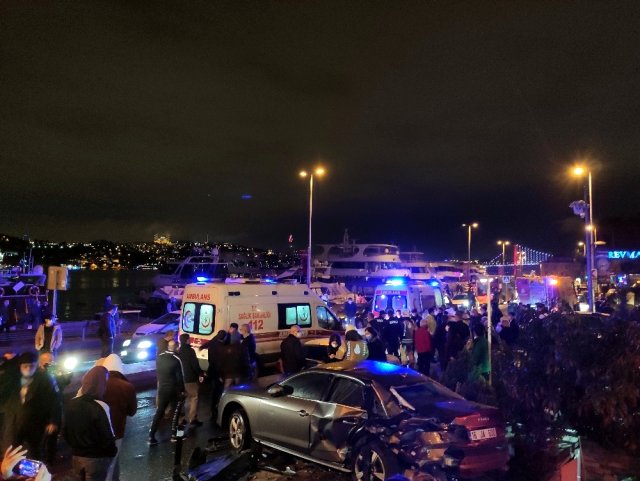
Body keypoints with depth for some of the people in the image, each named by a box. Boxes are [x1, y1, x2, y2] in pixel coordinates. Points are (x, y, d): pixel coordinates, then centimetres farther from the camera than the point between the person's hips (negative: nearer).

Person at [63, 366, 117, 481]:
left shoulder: (71, 403, -3)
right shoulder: (100, 407, -23)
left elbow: (65, 432, 7)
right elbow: (108, 437, -18)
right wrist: (112, 453, -1)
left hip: (76, 456, 6)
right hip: (96, 458, -6)